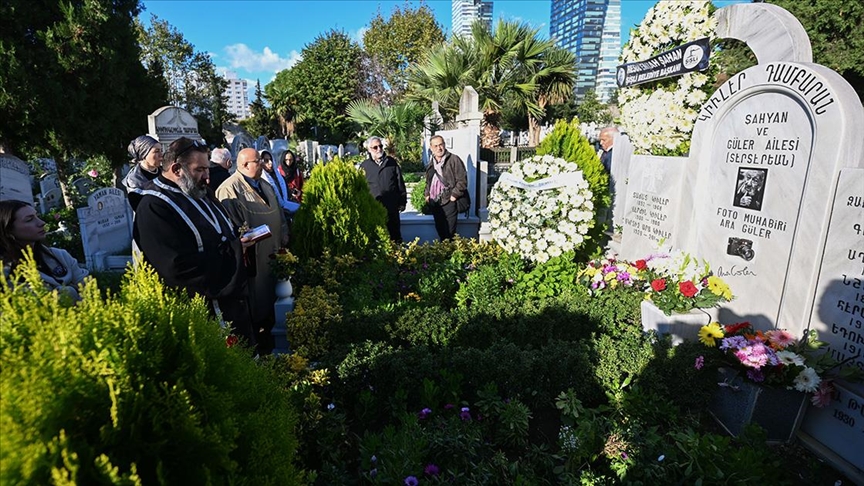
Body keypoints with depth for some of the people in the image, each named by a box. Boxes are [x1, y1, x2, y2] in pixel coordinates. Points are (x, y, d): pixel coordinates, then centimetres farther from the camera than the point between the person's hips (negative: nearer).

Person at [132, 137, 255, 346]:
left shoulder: (201, 192, 11)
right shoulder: (154, 208, -20)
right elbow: (180, 268, -28)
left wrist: (238, 239, -2)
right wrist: (234, 251, -22)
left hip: (234, 296, 9)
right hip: (206, 310, -9)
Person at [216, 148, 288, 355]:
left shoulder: (264, 186, 14)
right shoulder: (230, 189, -15)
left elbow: (279, 217, 19)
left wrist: (284, 243, 15)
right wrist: (243, 249, -21)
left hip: (271, 255, 9)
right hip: (251, 258, -8)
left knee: (268, 299, 19)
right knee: (254, 305, 3)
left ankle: (267, 340, 34)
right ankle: (256, 347, 18)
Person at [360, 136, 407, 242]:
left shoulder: (392, 163, 6)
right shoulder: (364, 166, 4)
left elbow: (400, 183, 9)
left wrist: (402, 202, 7)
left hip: (392, 208, 1)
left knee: (395, 235, 10)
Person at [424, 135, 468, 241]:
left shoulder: (454, 160, -6)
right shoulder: (431, 164, 16)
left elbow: (462, 181, -12)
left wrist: (453, 196, -14)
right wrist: (427, 195, 16)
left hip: (449, 203, -7)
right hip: (434, 203, 7)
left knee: (449, 233, -6)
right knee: (440, 231, 14)